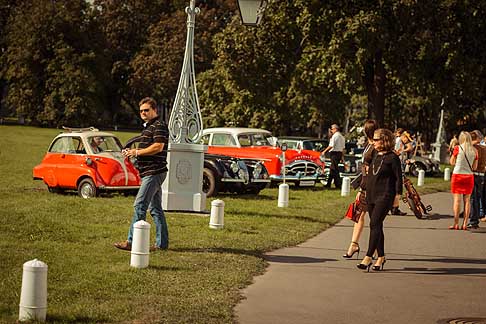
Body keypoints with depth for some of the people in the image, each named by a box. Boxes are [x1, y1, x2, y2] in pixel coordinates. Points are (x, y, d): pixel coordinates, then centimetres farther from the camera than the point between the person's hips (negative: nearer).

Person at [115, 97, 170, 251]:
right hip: (151, 173, 11)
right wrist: (132, 152, 12)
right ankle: (162, 243, 14)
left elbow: (158, 147, -21)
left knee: (139, 205, -13)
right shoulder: (148, 127, 22)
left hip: (154, 172, -11)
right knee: (155, 208, 11)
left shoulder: (159, 126, -10)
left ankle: (132, 241, -13)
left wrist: (137, 152, -15)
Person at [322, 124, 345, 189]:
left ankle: (338, 184, -10)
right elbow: (343, 147, 19)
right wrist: (342, 156, 23)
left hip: (334, 153, -9)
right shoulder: (342, 136, 17)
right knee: (332, 169, 14)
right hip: (340, 153, 9)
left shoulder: (335, 136, -12)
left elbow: (331, 146, -19)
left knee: (334, 169, -7)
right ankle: (329, 184, 19)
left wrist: (324, 151, -11)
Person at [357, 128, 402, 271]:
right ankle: (381, 257, 18)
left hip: (385, 196, -8)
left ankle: (368, 257, -19)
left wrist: (398, 195, -12)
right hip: (371, 195, 8)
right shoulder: (376, 156, 15)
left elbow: (399, 178, -7)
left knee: (375, 224, -15)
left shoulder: (392, 158, -8)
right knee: (376, 226, 10)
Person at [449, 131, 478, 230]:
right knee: (467, 200, 7)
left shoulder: (458, 148, -5)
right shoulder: (474, 151, 3)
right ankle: (465, 224, 5)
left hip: (458, 175, -2)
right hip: (469, 176, 2)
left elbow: (452, 162, 4)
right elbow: (474, 167, 7)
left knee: (457, 199, -1)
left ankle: (456, 224, -4)